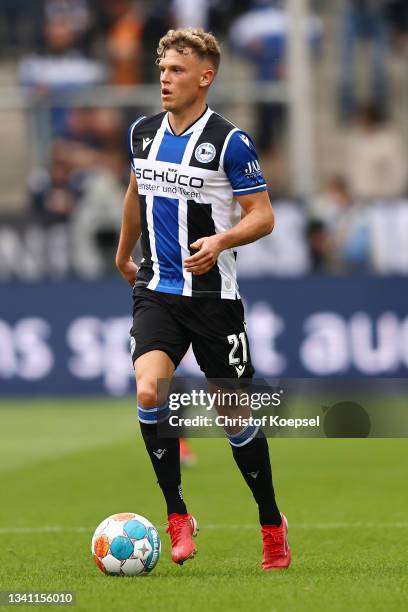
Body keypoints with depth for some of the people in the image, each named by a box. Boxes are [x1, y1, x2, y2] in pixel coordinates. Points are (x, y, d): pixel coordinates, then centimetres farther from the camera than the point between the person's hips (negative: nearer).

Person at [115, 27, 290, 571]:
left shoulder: (229, 141, -9)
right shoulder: (143, 133, 7)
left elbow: (263, 216, -8)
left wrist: (221, 240, -26)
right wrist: (123, 255, 35)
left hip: (213, 295, -3)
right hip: (156, 292, 3)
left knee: (233, 414, 3)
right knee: (149, 392, -21)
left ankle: (272, 525, 22)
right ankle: (177, 518, -8)